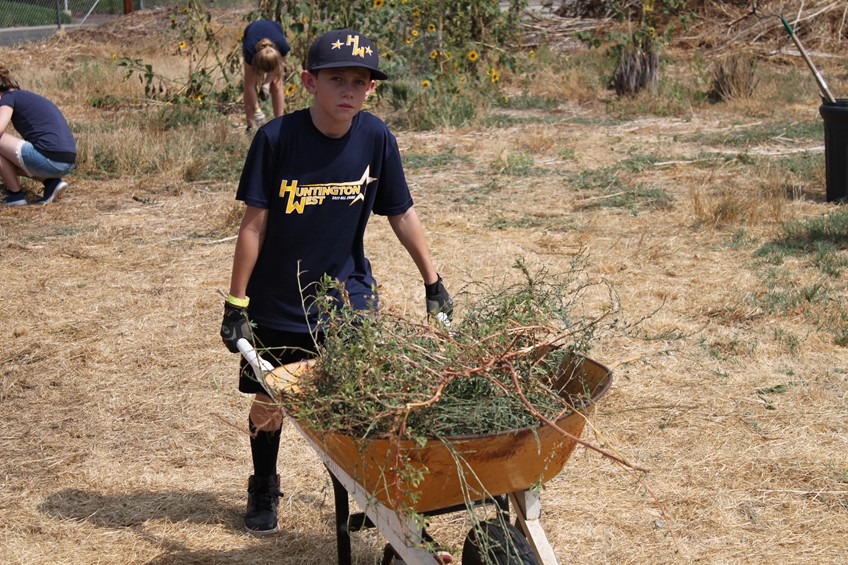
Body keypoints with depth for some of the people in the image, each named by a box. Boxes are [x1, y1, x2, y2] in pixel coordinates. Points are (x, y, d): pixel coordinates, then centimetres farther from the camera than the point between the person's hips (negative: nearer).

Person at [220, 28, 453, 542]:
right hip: (277, 306, -1)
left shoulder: (376, 138, -9)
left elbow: (401, 213, 2)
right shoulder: (277, 139, -16)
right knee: (269, 404, 13)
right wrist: (237, 303, -9)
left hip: (349, 298, 1)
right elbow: (254, 223, -11)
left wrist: (433, 282, 7)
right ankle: (264, 489, 38)